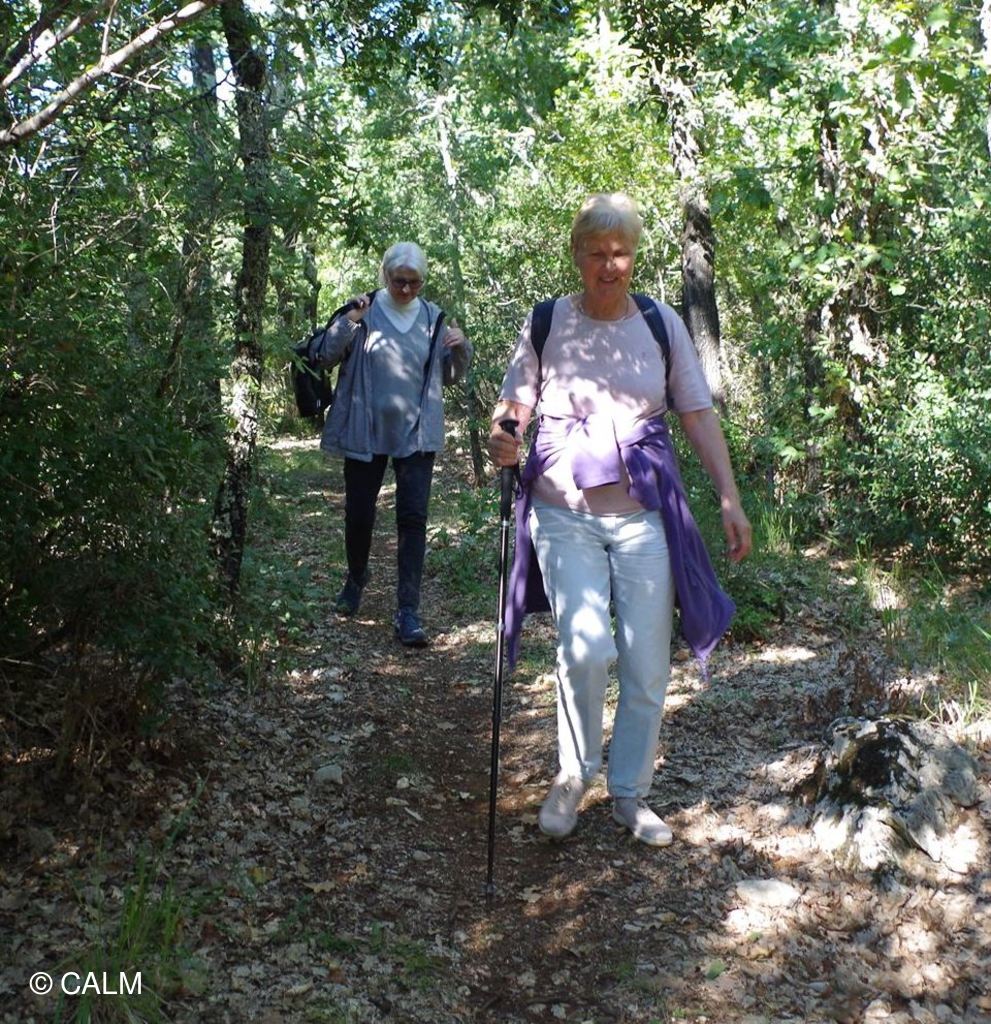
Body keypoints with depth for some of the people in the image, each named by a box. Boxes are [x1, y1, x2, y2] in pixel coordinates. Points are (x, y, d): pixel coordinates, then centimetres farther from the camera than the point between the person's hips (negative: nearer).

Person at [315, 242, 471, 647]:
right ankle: (356, 578, 39)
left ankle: (408, 610, -2)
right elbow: (325, 356, -3)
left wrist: (461, 348, -7)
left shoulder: (433, 318, 6)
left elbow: (450, 375, 13)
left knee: (413, 518, -6)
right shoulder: (364, 310, -2)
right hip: (365, 432, -1)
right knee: (359, 514, 10)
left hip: (416, 433, 1)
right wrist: (349, 321, -17)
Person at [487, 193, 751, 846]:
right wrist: (502, 442, -23)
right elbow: (512, 407, 1)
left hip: (643, 514, 2)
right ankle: (573, 776, 9)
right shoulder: (547, 323, 0)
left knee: (648, 664, 5)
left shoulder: (662, 323, 4)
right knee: (585, 644, -19)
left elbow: (699, 414, 4)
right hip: (565, 513, -2)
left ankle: (630, 793, 26)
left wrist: (730, 497, -5)